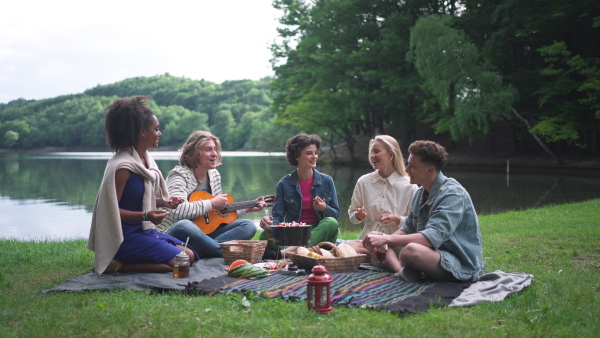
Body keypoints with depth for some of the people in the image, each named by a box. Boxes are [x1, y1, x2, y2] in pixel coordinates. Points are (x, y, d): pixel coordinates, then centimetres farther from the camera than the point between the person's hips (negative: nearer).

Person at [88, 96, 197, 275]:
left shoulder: (146, 160, 7)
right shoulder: (122, 166, -19)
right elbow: (112, 209, -20)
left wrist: (163, 202, 4)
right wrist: (145, 215, -30)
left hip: (145, 230, 9)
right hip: (126, 236, -9)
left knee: (190, 255, 4)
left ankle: (122, 260, 5)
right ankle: (119, 265, -7)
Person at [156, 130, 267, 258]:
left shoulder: (214, 175, 12)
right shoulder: (180, 175, -11)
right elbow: (176, 210, -31)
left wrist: (247, 208, 12)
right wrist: (211, 203, -21)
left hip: (205, 233, 8)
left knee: (249, 225, -7)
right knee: (184, 225, -42)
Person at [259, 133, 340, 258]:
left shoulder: (327, 181, 6)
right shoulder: (284, 184, 5)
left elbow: (336, 214, 10)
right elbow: (278, 216, 0)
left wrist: (324, 209, -13)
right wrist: (270, 222, -23)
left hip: (319, 233, 1)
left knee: (331, 223, -34)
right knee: (265, 236, -27)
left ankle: (286, 252, -43)